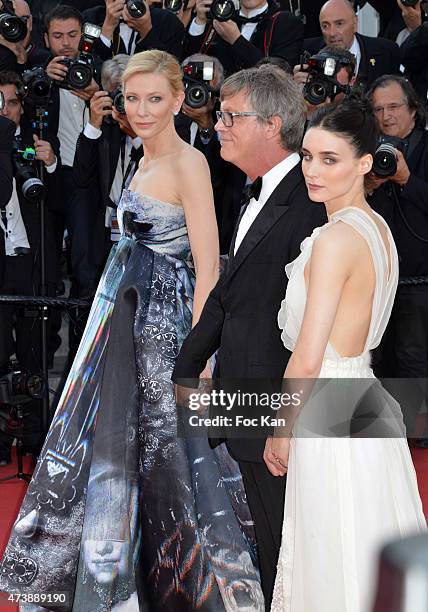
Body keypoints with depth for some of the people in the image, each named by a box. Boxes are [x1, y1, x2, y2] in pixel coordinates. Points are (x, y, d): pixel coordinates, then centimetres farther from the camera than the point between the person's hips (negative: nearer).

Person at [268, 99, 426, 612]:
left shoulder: (336, 238, -20)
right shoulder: (379, 228, 7)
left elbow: (307, 360, -20)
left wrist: (279, 432, -7)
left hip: (329, 415, -9)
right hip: (366, 401, 9)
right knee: (371, 560, 18)